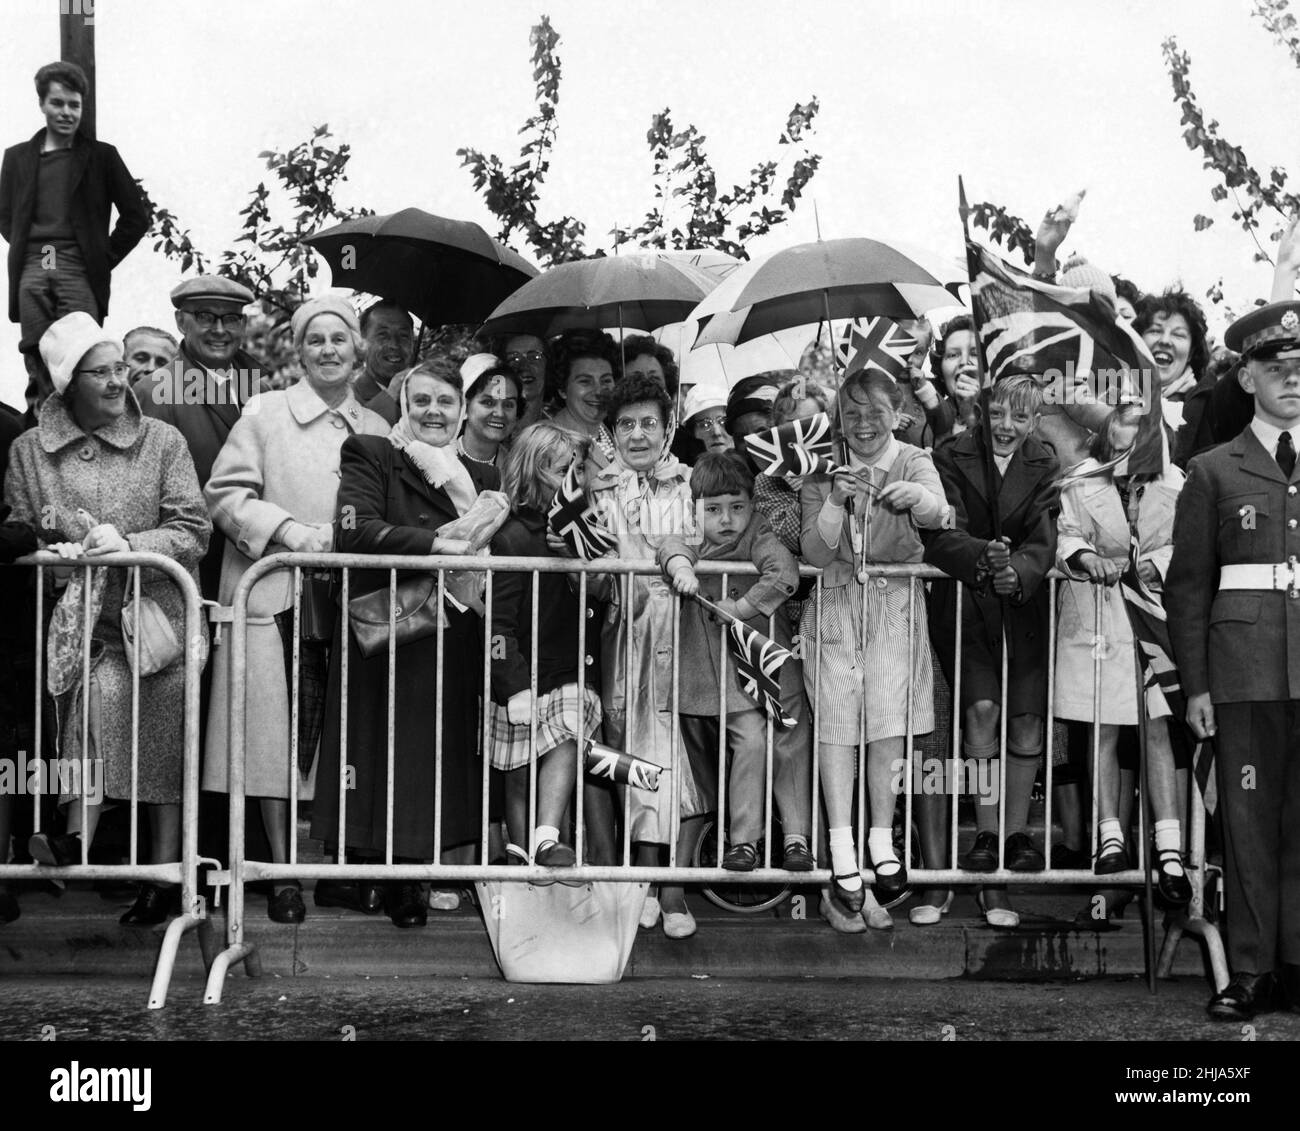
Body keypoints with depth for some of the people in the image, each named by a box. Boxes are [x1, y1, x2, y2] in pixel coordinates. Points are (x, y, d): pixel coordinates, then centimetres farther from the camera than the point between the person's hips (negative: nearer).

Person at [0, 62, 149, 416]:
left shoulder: (101, 156, 10)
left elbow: (136, 215, 10)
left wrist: (106, 257, 4)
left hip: (79, 270, -2)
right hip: (30, 271, 2)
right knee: (37, 359, -3)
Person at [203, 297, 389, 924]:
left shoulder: (376, 430, 13)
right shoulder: (264, 413, 3)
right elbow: (225, 495, -2)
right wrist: (287, 528, -15)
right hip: (275, 594, -3)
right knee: (282, 731, -4)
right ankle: (283, 871, 2)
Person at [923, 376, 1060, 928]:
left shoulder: (1045, 467, 4)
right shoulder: (951, 457, -2)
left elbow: (1045, 539, -8)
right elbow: (942, 535, -12)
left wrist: (1019, 570, -29)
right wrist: (985, 555, -32)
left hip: (1023, 604, 2)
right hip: (963, 603, -2)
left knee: (1027, 721, -1)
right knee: (982, 709, -15)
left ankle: (1015, 835, 12)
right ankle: (986, 835, -6)